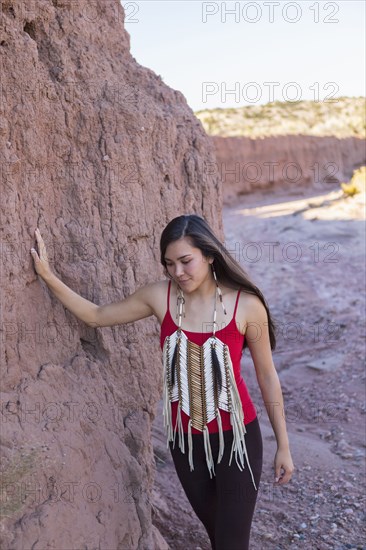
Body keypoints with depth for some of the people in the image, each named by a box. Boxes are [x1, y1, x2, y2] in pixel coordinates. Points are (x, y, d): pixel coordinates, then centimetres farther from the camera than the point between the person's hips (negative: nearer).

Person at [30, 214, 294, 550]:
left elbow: (268, 377, -6)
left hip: (236, 437, -3)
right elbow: (96, 316, 3)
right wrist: (49, 276, -5)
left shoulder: (246, 304, -17)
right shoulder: (160, 296, -9)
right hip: (185, 438, 3)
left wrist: (283, 446, -1)